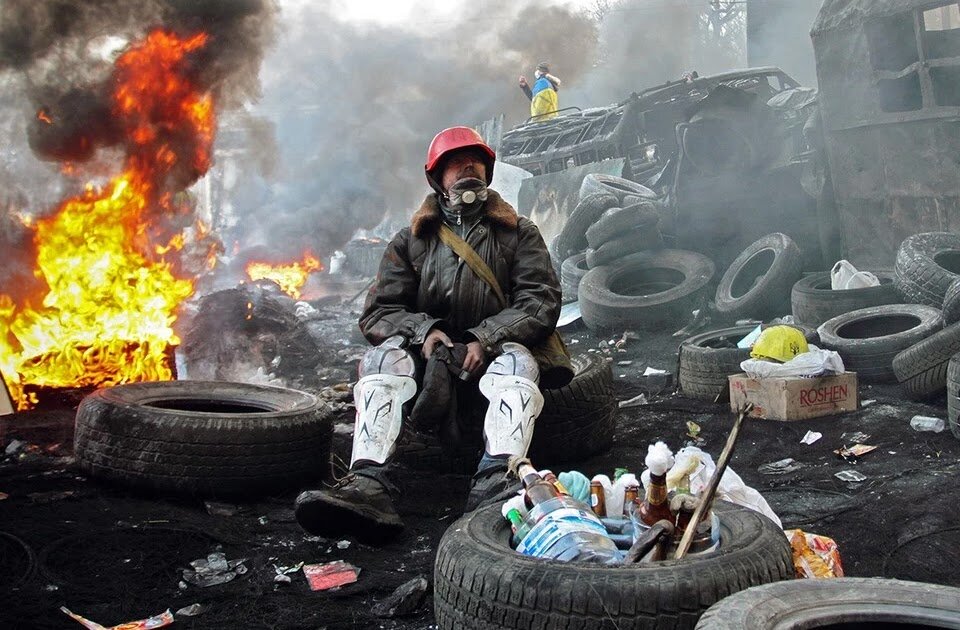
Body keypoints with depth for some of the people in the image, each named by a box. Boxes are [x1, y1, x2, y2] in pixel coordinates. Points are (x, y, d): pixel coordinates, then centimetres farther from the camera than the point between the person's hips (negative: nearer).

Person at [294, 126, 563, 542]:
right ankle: (369, 485, -48)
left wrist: (484, 339, -16)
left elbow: (541, 301, 1)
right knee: (385, 356, -28)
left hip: (490, 356, -1)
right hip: (427, 354, 1)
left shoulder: (518, 233, 14)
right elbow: (377, 312, 7)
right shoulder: (411, 241, 16)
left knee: (516, 359, -33)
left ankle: (497, 481, -54)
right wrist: (423, 331, -15)